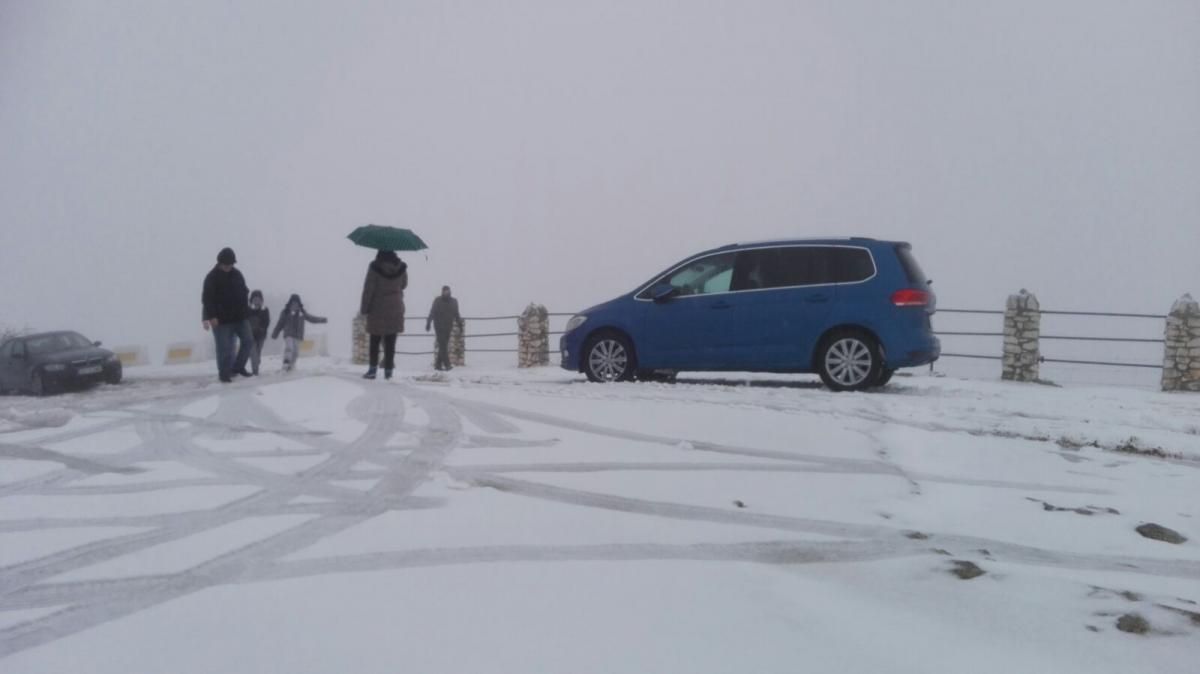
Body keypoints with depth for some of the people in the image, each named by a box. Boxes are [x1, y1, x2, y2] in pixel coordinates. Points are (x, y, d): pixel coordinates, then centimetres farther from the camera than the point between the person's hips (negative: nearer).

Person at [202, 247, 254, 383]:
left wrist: (245, 309, 16)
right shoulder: (212, 278, -10)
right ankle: (224, 373, 7)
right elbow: (207, 299, -16)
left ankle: (238, 367, 21)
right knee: (224, 348, -4)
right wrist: (210, 316, -24)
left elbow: (244, 292, 21)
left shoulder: (237, 274, 9)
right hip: (222, 319, -6)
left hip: (240, 316, 6)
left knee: (248, 340, 8)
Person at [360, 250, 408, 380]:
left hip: (378, 308, -3)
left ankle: (373, 368, -1)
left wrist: (364, 307, -4)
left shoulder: (375, 267, -13)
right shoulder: (401, 267, 0)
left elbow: (368, 289, -12)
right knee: (390, 341, 5)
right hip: (395, 308, 3)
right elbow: (404, 284, 15)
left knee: (375, 340, 6)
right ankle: (388, 369, 4)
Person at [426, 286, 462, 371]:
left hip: (448, 327, 5)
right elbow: (432, 313, -9)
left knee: (443, 346, 5)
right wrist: (428, 323, -17)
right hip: (439, 327, -5)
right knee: (442, 346, -11)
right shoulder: (437, 300, -5)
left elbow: (456, 314, 17)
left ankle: (438, 364, 10)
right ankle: (447, 364, -15)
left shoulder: (454, 301, 8)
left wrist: (459, 323, 11)